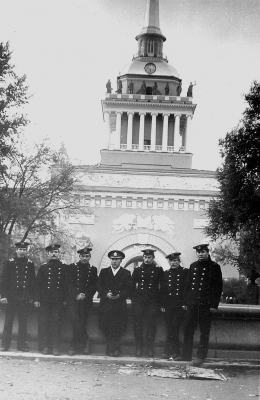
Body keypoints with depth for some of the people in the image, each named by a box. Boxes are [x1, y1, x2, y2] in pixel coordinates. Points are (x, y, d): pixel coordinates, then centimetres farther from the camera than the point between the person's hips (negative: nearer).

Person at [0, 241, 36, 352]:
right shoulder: (9, 263, 1)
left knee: (23, 322, 6)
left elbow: (33, 281, 9)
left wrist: (31, 297, 4)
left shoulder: (30, 264, 7)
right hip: (11, 297, -2)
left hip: (25, 298, 2)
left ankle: (22, 344, 14)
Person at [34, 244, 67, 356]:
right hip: (44, 300, 1)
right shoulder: (43, 267, 7)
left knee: (56, 324, -1)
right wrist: (36, 299, -1)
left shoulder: (64, 267, 7)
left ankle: (55, 347, 5)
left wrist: (66, 299, 1)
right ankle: (44, 347, 8)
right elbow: (37, 284, 6)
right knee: (43, 323, 1)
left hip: (58, 301, 0)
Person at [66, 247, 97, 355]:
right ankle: (85, 340, 2)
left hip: (86, 301, 1)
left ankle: (74, 347, 11)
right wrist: (77, 295, -11)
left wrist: (85, 295, -8)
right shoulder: (72, 267, 5)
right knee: (76, 321, -14)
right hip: (73, 300, -1)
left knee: (82, 323, 0)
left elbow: (94, 286, 7)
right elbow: (68, 283, 0)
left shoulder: (93, 269, 10)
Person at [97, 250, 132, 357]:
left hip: (120, 305, -1)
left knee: (118, 327, -6)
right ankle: (112, 348, 11)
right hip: (105, 304, 1)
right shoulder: (103, 272, 13)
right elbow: (99, 287, 6)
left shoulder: (126, 273, 9)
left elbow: (128, 289, 2)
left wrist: (120, 295, -14)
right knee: (105, 327, -3)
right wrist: (106, 294, -12)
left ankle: (114, 349, 7)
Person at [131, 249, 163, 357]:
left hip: (153, 302, -1)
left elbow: (162, 286, 6)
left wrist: (160, 301, 0)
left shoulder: (158, 270, 5)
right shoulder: (137, 270, 9)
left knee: (151, 325, -1)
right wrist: (133, 299, 3)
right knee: (138, 325, 0)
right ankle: (138, 348, 8)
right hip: (139, 301, 1)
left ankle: (150, 349, 7)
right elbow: (132, 285, 10)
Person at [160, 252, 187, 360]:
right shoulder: (166, 273, 13)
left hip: (180, 305, -4)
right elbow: (163, 290, 12)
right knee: (170, 329, 3)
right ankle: (175, 352, 9)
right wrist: (162, 304, 6)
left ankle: (168, 351, -4)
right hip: (168, 305, 4)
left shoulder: (185, 272, 2)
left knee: (174, 327, -9)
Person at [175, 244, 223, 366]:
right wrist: (185, 302, 9)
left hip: (206, 304, -5)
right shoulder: (193, 266, 13)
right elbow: (187, 284, 14)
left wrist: (214, 304, -10)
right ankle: (186, 355, 18)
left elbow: (218, 287, -4)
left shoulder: (214, 267, -1)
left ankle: (201, 356, 10)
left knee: (204, 331, 3)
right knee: (187, 329, 7)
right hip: (192, 303, 5)